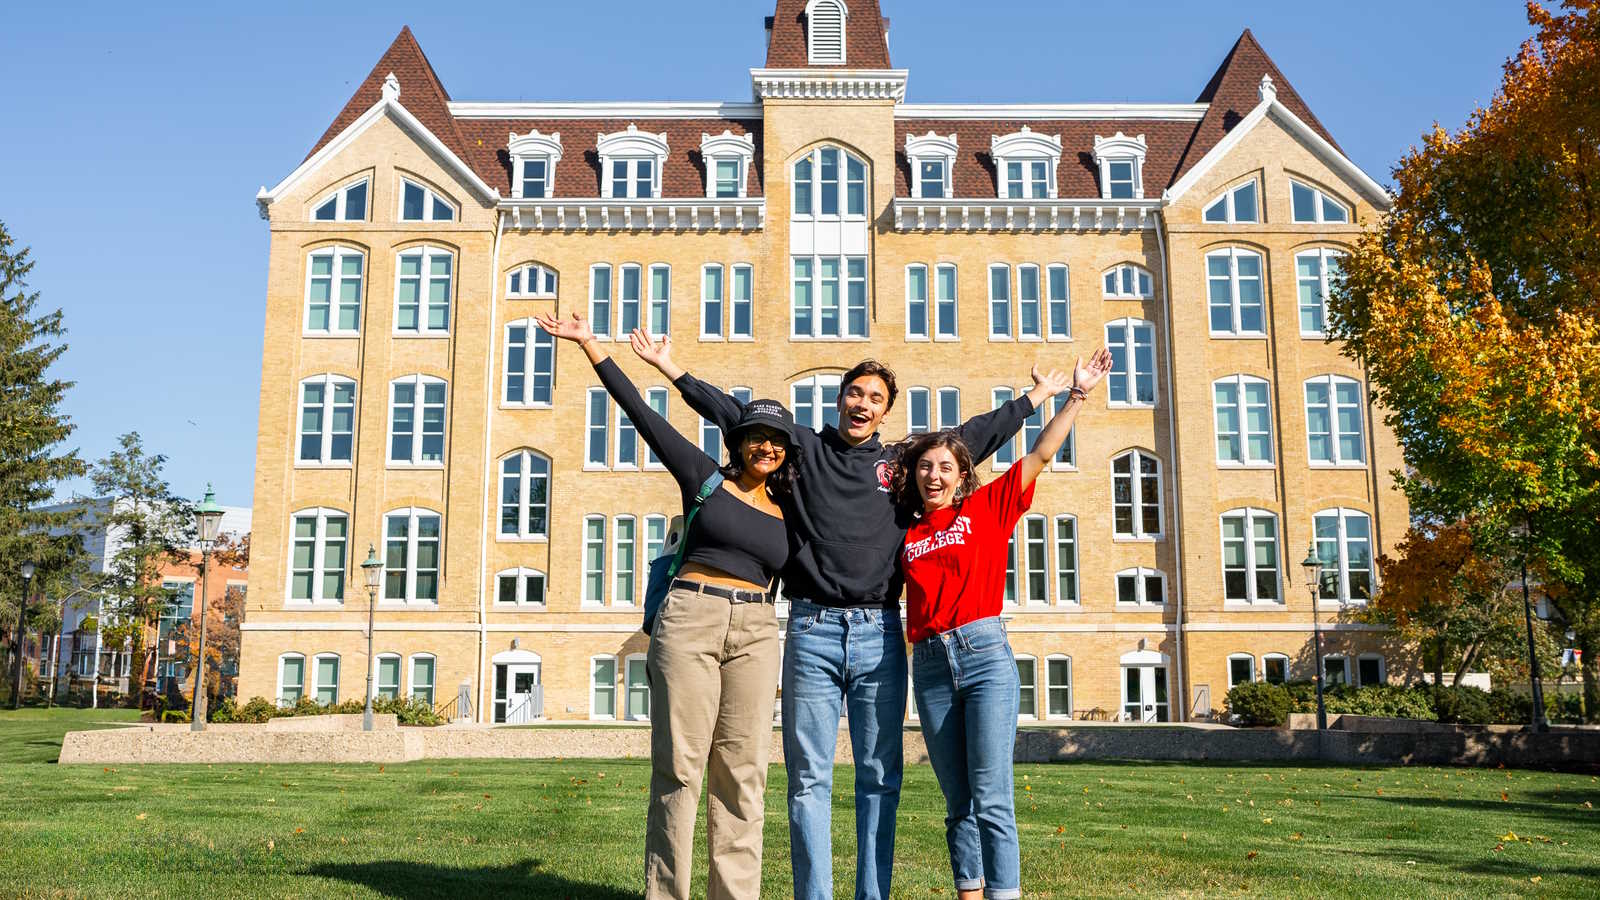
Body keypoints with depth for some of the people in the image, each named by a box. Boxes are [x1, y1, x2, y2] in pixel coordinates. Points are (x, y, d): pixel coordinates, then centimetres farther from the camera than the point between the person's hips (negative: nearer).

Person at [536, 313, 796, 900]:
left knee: (742, 771, 2)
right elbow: (643, 414, 2)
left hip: (755, 632, 3)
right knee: (679, 765, -3)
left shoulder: (786, 514, 14)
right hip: (690, 620, -3)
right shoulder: (705, 478, 5)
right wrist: (592, 346, 0)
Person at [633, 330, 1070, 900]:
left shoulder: (902, 463, 15)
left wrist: (1037, 396, 25)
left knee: (880, 777, 5)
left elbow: (973, 435, 21)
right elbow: (733, 414, 12)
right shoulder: (803, 450, 12)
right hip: (812, 631, -1)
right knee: (809, 778, 1)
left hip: (879, 634, 2)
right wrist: (672, 370, 10)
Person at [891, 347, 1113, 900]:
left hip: (984, 653, -3)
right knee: (958, 803, 8)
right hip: (930, 665, 3)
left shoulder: (987, 507, 8)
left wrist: (1077, 395, 4)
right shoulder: (907, 538, 15)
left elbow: (1041, 454, 7)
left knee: (990, 798, -10)